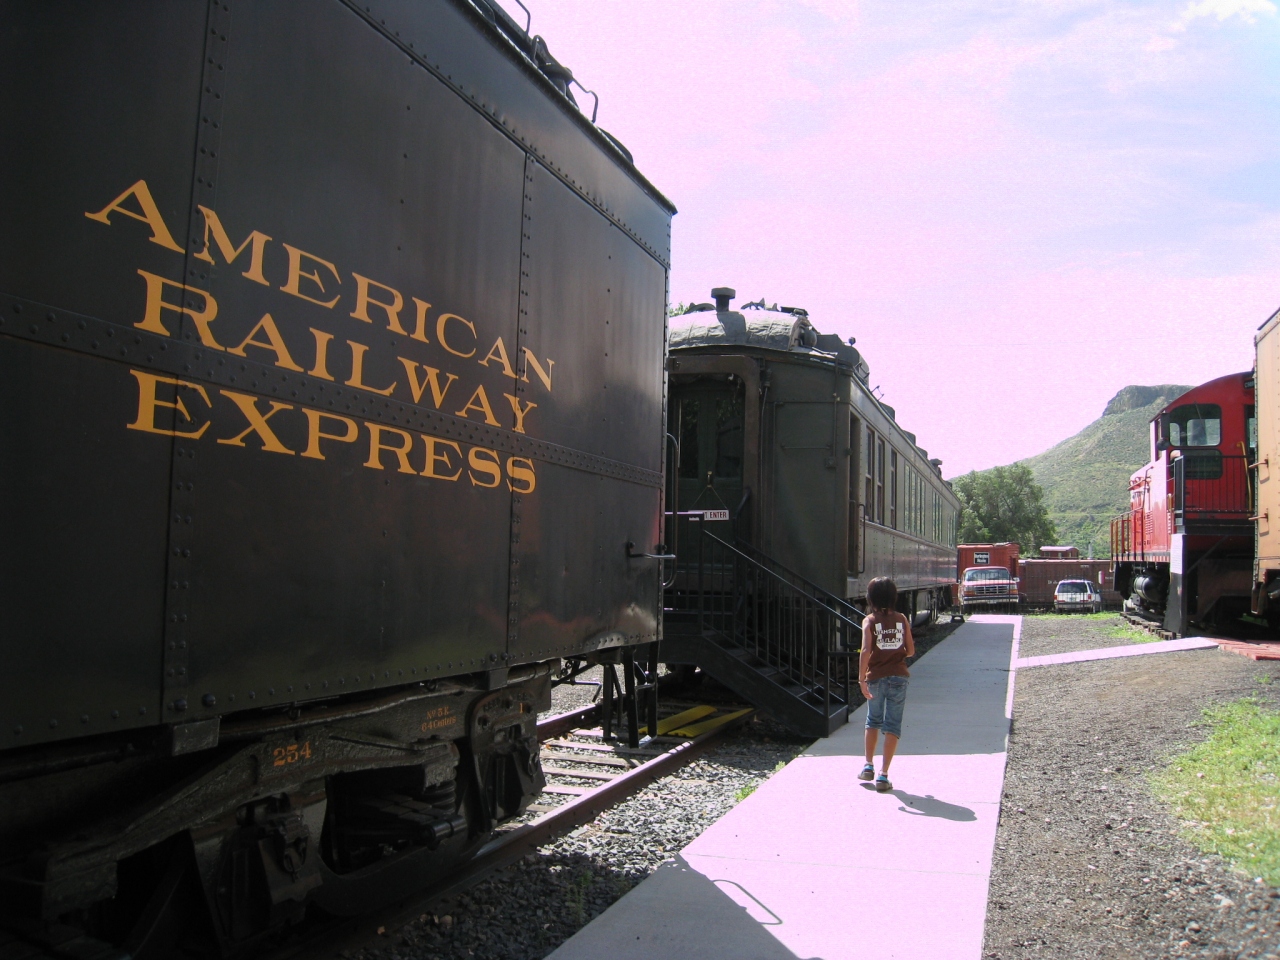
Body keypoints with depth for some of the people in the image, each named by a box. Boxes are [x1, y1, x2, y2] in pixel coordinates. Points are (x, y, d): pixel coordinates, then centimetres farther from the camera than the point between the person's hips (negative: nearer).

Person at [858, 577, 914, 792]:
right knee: (892, 725, 4)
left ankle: (869, 766, 24)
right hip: (898, 677, 1)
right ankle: (883, 775, 0)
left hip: (876, 677, -1)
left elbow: (866, 650, -18)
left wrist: (861, 679, -17)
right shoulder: (902, 619, 1)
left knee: (873, 721, 21)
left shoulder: (869, 620, -6)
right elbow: (910, 651, 3)